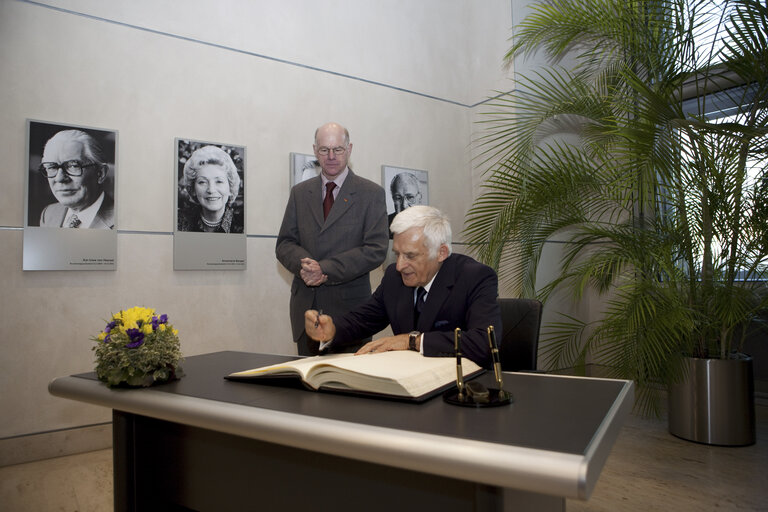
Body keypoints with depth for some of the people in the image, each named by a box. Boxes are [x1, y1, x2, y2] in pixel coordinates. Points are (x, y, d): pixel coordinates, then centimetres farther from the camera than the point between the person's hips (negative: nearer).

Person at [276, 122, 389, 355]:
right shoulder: (299, 192, 13)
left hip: (349, 305, -3)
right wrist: (305, 264, -14)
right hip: (305, 307, 3)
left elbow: (376, 249, -8)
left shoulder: (371, 193, 1)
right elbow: (284, 244, 9)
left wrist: (325, 269, -16)